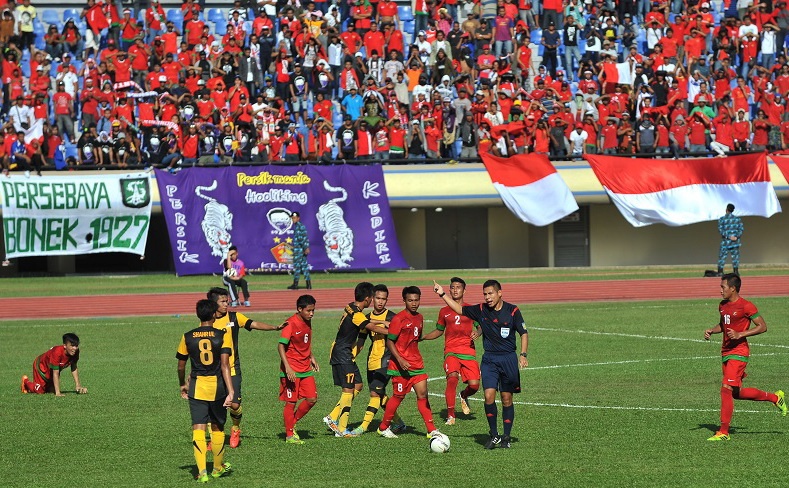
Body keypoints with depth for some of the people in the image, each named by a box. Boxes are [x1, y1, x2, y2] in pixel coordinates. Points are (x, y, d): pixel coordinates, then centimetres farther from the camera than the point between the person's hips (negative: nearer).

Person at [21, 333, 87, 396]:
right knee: (40, 391, 2)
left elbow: (74, 369, -9)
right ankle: (26, 381, 30)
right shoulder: (57, 352, -44)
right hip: (41, 365, -6)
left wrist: (78, 385, -12)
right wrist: (58, 393, -42)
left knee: (52, 390, 7)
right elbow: (56, 374, -41)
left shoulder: (75, 352, -24)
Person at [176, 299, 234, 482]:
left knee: (198, 428, -3)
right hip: (218, 386, 0)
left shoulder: (187, 337, 0)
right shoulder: (223, 336, -6)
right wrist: (230, 392, -16)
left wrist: (183, 385, 26)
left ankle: (202, 471, -17)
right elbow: (225, 365, -15)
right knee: (217, 427, 16)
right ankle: (218, 467, 32)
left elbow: (181, 366, 8)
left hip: (196, 387, 0)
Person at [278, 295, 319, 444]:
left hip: (306, 370, 7)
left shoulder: (307, 322, 8)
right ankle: (289, 435, 9)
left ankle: (292, 423, 21)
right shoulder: (290, 324, -16)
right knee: (291, 402, -1)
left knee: (312, 399, 3)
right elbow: (281, 346, -19)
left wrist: (312, 358, 16)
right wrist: (287, 367, -25)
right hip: (292, 370, -7)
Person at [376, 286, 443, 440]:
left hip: (417, 364, 6)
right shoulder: (398, 319, -13)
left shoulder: (419, 318, 9)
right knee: (399, 396, 2)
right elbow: (389, 342, -14)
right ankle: (384, 428, 17)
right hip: (401, 366, -6)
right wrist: (400, 360, -23)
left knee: (423, 395, 1)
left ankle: (431, 430, 1)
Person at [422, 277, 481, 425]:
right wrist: (420, 338, 13)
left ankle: (464, 396, 29)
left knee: (474, 385, -10)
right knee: (452, 378, -25)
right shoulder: (444, 312, 14)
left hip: (469, 351, 0)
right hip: (451, 352, 0)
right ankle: (450, 415, -19)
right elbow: (438, 331, 24)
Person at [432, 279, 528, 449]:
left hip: (508, 358, -2)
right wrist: (442, 294, 0)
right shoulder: (481, 310, 2)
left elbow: (524, 333, -1)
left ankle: (506, 437, 13)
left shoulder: (512, 311, -5)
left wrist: (523, 355, -12)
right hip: (489, 359, 2)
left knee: (507, 399, 2)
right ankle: (494, 436, 0)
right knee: (489, 395, -12)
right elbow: (459, 309, 8)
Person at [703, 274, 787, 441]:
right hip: (726, 352, 9)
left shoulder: (746, 306, -13)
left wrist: (740, 334, -21)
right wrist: (711, 331, 6)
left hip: (738, 352, -9)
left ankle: (723, 432, -11)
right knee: (737, 393, 12)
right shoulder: (722, 305, 11)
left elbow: (762, 327, -12)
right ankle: (775, 398, 30)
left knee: (727, 389, -15)